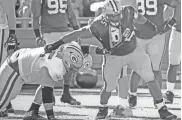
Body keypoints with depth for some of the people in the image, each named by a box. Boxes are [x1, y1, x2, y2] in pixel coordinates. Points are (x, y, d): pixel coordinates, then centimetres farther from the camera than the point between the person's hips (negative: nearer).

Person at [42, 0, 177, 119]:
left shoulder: (127, 13, -24)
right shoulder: (99, 25, -29)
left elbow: (137, 16, 0)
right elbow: (79, 33, -22)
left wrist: (148, 23, 20)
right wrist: (57, 44, -24)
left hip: (134, 51, 1)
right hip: (114, 56, -1)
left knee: (150, 78, -6)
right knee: (109, 87, 4)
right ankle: (103, 108, 36)